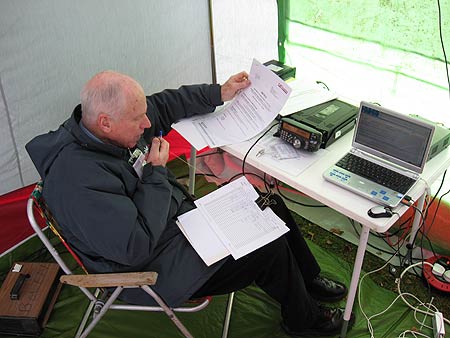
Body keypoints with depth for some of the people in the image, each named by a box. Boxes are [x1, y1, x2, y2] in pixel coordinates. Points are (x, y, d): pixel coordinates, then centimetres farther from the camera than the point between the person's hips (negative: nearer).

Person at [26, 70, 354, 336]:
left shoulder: (111, 124, -8)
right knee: (271, 248, -11)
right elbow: (136, 248, -32)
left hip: (184, 215, 9)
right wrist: (155, 173, -25)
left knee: (271, 205, 6)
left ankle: (307, 278, 30)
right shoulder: (79, 179, -33)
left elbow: (164, 105, 10)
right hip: (156, 268, -9)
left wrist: (219, 94, 5)